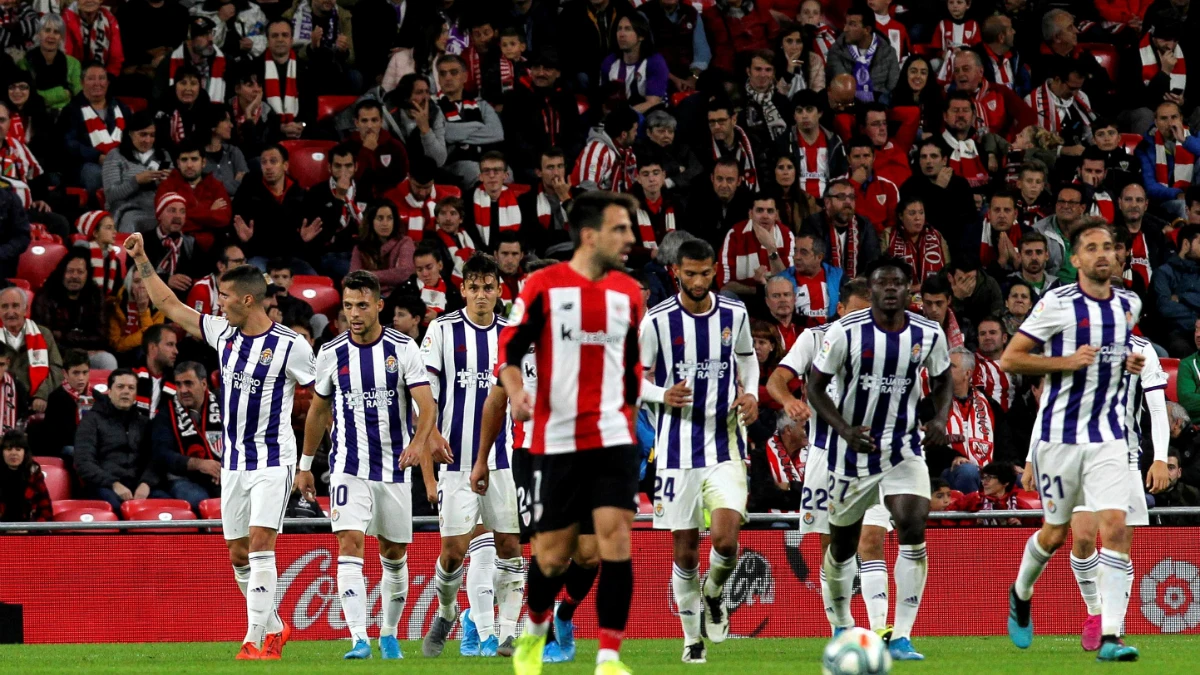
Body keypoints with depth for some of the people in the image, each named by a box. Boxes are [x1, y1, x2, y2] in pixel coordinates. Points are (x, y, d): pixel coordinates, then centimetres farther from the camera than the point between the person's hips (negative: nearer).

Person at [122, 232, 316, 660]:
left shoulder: (290, 346, -12)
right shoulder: (224, 333, 5)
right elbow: (170, 306, 14)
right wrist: (141, 260, 11)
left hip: (273, 460, -7)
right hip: (233, 461, 7)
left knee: (260, 545, -16)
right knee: (238, 553, 8)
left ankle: (255, 640, -17)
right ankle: (274, 628, 24)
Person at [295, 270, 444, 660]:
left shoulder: (403, 349, -5)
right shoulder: (331, 354, 0)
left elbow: (426, 404, -12)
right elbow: (318, 411, 13)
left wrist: (419, 441, -31)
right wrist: (305, 464, 17)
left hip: (395, 467, 1)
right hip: (349, 467, -1)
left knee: (394, 554, 11)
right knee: (349, 546, -17)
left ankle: (389, 635, 30)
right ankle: (359, 640, -23)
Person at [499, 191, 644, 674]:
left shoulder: (629, 293, 8)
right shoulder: (543, 286, -5)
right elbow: (509, 349, -3)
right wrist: (515, 390, -21)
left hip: (613, 437, 2)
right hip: (557, 440, -2)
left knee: (616, 539, -13)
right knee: (553, 554, 5)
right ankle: (534, 627, 36)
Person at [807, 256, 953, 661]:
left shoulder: (928, 335, -4)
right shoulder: (845, 332, -13)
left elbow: (942, 383, 12)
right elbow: (815, 388, -7)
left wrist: (940, 419, -9)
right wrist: (844, 429, -22)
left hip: (905, 452, 1)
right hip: (854, 451, -1)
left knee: (913, 532, -19)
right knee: (842, 545, 11)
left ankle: (901, 638, -16)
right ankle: (841, 628, 36)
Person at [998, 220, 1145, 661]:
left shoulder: (1129, 305, 8)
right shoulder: (1057, 304, -8)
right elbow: (1009, 359, -8)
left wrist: (1129, 363, 5)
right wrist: (1067, 361, -18)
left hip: (1108, 437, 3)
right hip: (1059, 434, -3)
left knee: (1114, 526, -14)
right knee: (1056, 532, 8)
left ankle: (1110, 637, -17)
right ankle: (1020, 595, 40)